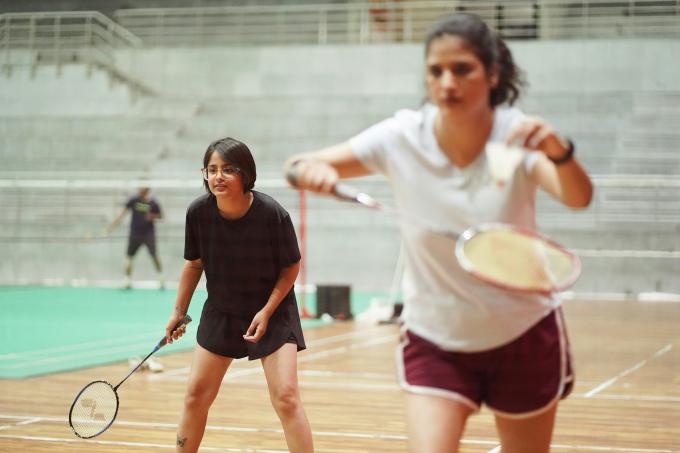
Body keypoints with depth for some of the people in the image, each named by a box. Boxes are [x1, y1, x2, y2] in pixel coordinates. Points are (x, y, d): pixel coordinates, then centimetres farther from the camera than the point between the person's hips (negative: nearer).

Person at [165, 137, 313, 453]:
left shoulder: (272, 214, -24)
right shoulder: (198, 212, -15)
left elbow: (291, 267, -9)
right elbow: (194, 264, 3)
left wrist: (267, 311, -17)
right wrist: (179, 312, 8)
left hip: (272, 310, -3)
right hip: (220, 312, 4)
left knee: (285, 397, -12)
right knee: (196, 395, 6)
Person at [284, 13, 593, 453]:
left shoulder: (520, 135, -19)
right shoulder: (401, 137, -14)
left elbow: (579, 198, -37)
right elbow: (298, 165, -10)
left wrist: (559, 151, -59)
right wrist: (310, 170, -34)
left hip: (524, 337, 0)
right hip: (434, 339, 0)